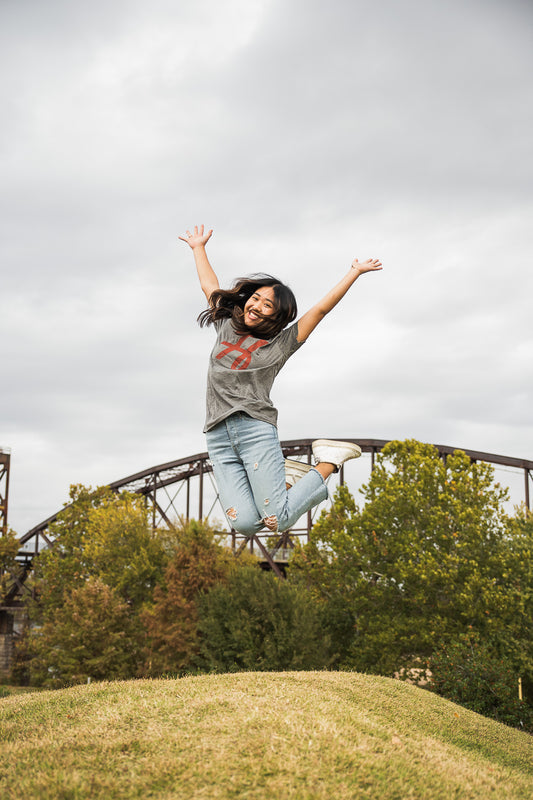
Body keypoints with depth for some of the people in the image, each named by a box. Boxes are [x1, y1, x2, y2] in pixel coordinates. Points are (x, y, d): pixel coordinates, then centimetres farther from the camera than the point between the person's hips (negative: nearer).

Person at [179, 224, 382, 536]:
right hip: (219, 438, 4)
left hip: (257, 431, -3)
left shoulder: (280, 344, 9)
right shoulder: (226, 327, 20)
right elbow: (210, 286, 32)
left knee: (277, 522, -12)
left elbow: (322, 308, 7)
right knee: (244, 524, -11)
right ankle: (285, 478, 17)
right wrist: (199, 248, 41)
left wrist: (354, 273, 5)